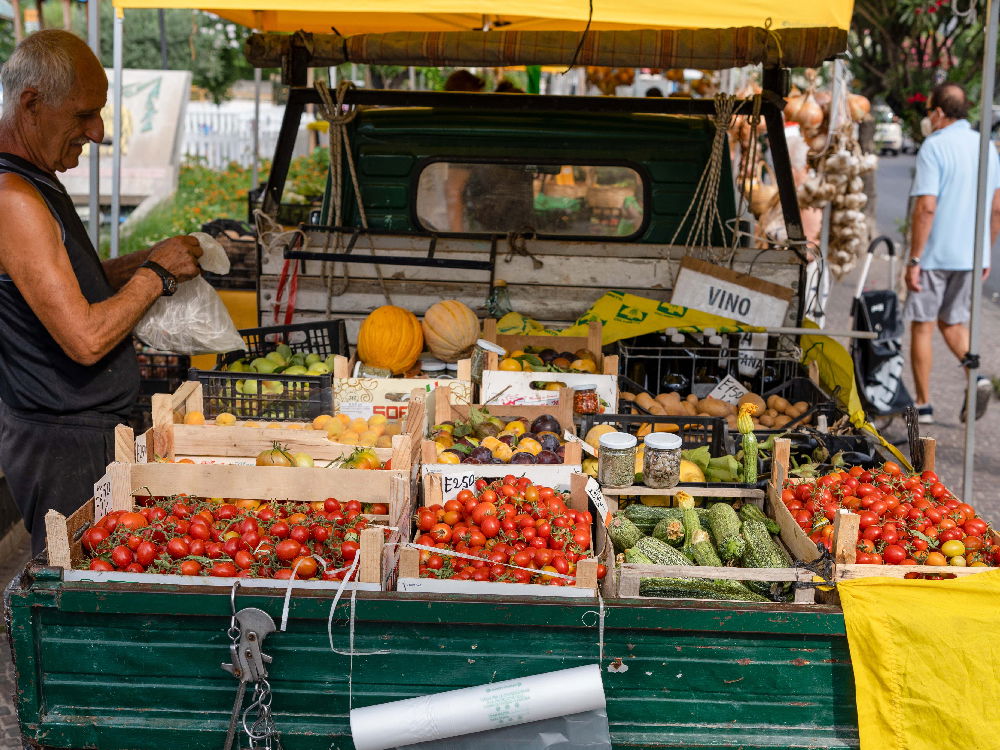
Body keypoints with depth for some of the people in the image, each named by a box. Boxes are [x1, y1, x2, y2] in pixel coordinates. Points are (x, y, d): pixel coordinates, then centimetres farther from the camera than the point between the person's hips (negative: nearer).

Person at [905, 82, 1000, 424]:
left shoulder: (934, 146, -13)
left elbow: (926, 207, -19)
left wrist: (914, 260, -15)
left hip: (935, 254, -6)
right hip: (971, 255, 6)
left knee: (922, 326, 6)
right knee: (952, 322, 20)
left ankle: (923, 405, 11)